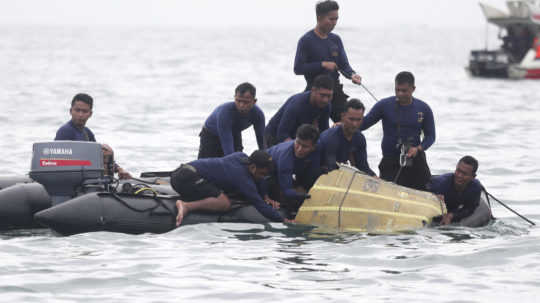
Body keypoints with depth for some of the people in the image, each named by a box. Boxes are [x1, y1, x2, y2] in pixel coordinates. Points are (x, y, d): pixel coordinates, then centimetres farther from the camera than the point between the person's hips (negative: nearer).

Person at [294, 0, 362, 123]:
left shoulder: (335, 39, 10)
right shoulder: (306, 41, -7)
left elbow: (344, 65, 7)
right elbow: (298, 68, -13)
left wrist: (352, 75, -15)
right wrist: (322, 64, -18)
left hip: (335, 91, 5)